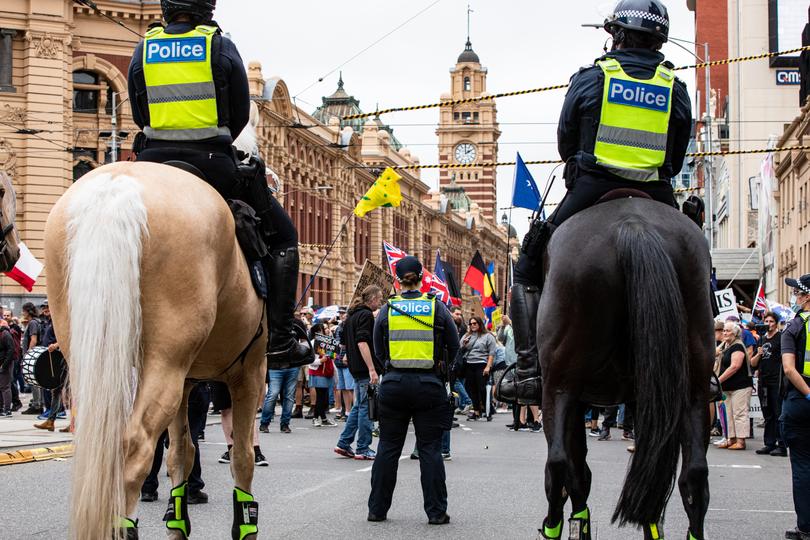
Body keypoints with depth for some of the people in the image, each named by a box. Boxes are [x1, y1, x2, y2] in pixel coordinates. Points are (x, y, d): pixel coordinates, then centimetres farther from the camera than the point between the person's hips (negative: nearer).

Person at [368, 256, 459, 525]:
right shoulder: (436, 307, -1)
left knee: (388, 448, 9)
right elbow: (454, 346, 6)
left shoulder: (387, 309, 1)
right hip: (429, 384, -1)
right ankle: (436, 511, 3)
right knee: (430, 448, 3)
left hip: (394, 382, 1)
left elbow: (379, 350, 9)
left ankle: (377, 509, 13)